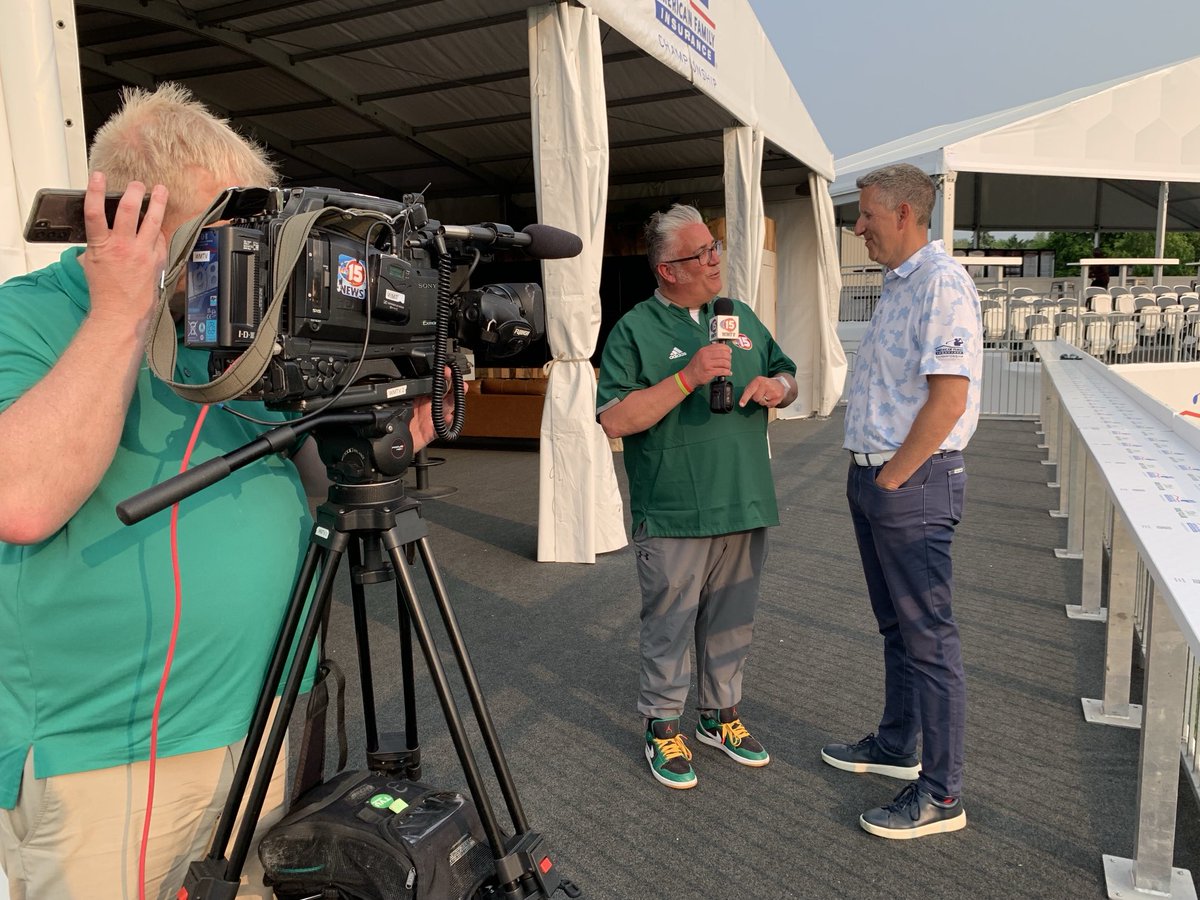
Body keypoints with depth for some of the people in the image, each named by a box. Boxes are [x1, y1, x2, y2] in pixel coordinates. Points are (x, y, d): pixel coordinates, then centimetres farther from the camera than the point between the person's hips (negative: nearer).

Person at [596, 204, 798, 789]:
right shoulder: (634, 331, -6)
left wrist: (777, 386, -4)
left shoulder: (740, 317, 12)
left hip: (746, 507, 6)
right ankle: (663, 727, 25)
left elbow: (786, 376, 21)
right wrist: (688, 378, -23)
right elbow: (614, 420, -16)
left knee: (731, 623, 17)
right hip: (674, 516, -5)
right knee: (669, 627, 6)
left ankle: (721, 714, 35)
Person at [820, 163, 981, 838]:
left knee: (928, 636, -1)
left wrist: (892, 478, -16)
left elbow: (949, 398, -23)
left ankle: (941, 794, 12)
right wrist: (870, 476, 14)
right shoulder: (898, 283, 16)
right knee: (896, 624, 20)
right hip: (875, 478, 10)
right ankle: (897, 746, 36)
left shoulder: (942, 283, -16)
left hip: (913, 484, -10)